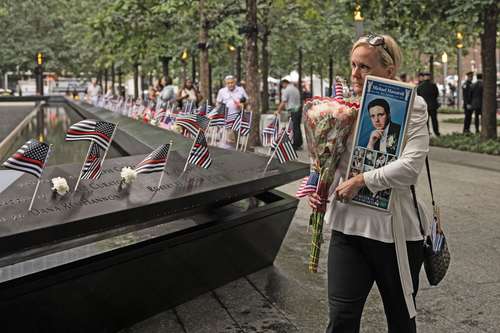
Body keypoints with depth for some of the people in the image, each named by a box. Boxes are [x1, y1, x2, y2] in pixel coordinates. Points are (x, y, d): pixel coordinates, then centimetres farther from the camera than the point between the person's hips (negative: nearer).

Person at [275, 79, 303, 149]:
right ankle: (299, 144, 16)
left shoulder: (286, 90, -9)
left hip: (293, 111, -8)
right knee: (298, 127, 13)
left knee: (294, 128, -6)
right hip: (298, 109, 9)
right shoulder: (296, 89, 18)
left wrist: (278, 111, -3)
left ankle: (295, 145, -3)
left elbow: (283, 102, -12)